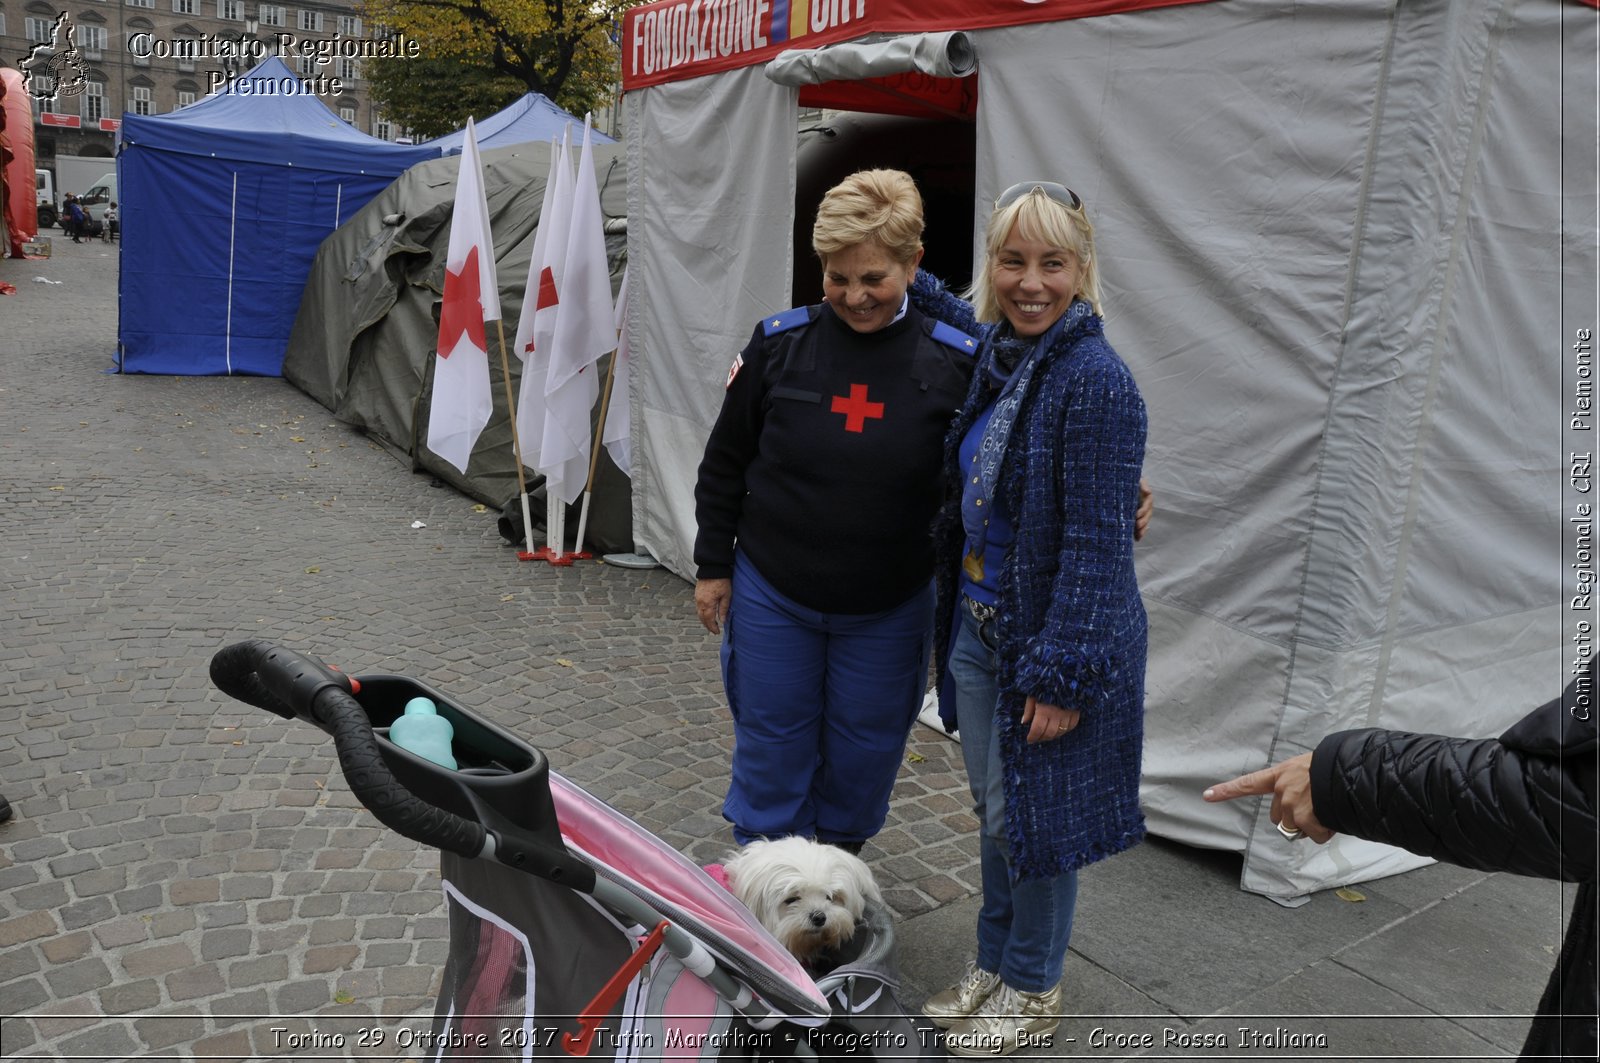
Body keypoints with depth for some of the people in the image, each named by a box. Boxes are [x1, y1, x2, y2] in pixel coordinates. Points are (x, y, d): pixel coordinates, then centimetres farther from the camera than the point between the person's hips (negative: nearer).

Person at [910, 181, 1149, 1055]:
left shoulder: (1095, 380, -20)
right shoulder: (996, 357, 3)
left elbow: (1096, 546, -21)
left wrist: (1062, 674, -19)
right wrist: (909, 282, 19)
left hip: (1050, 639, -7)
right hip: (977, 625, 7)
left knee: (1033, 817, 9)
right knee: (992, 807, 20)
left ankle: (1033, 990, 33)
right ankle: (994, 964, 41)